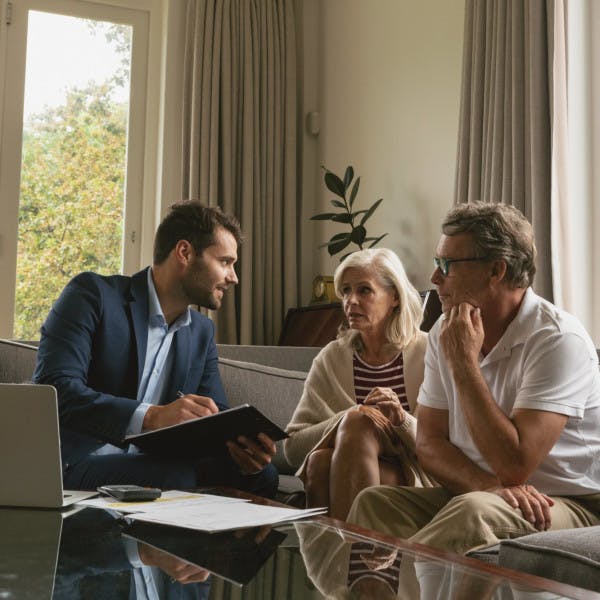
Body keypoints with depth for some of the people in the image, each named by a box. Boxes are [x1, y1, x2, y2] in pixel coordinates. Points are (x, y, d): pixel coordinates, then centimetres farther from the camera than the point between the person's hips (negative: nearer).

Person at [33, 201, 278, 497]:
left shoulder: (202, 331, 14)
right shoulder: (94, 294, -7)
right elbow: (55, 389, -20)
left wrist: (242, 446, -16)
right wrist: (151, 417, -35)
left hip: (151, 466, 6)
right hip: (74, 464, -6)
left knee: (261, 473, -16)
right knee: (177, 477, -33)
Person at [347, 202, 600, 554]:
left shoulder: (558, 339, -18)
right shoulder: (445, 332, 4)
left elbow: (513, 467, -25)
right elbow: (429, 443, 1)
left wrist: (463, 362, -21)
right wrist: (488, 485, -20)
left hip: (571, 507, -6)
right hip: (476, 494, 6)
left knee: (474, 510, -35)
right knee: (374, 502, -18)